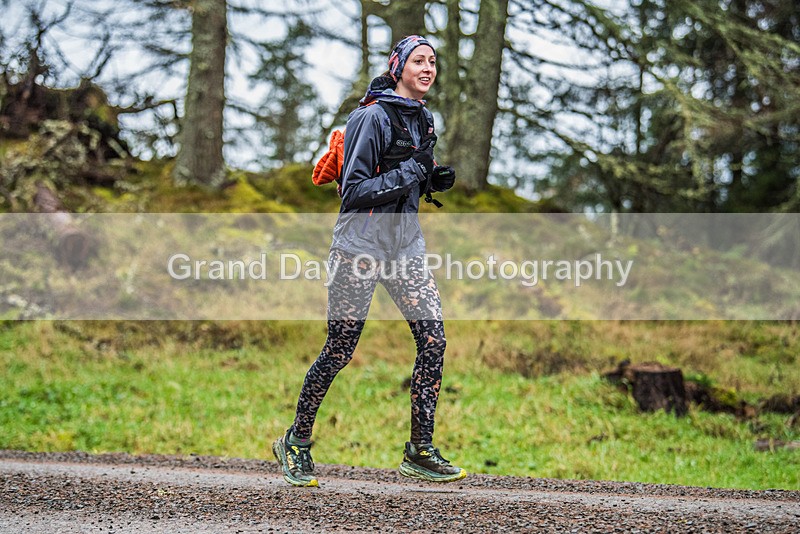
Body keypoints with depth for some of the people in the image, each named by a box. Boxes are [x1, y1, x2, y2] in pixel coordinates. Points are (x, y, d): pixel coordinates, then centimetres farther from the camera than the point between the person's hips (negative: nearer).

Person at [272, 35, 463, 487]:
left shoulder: (424, 120, 12)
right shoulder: (373, 117, -13)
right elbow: (356, 191, -16)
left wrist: (434, 180, 4)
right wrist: (412, 171, -21)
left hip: (406, 245, 7)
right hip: (361, 245, -7)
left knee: (434, 340, -6)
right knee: (339, 352, 0)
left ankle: (421, 451, 3)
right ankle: (297, 442, 19)